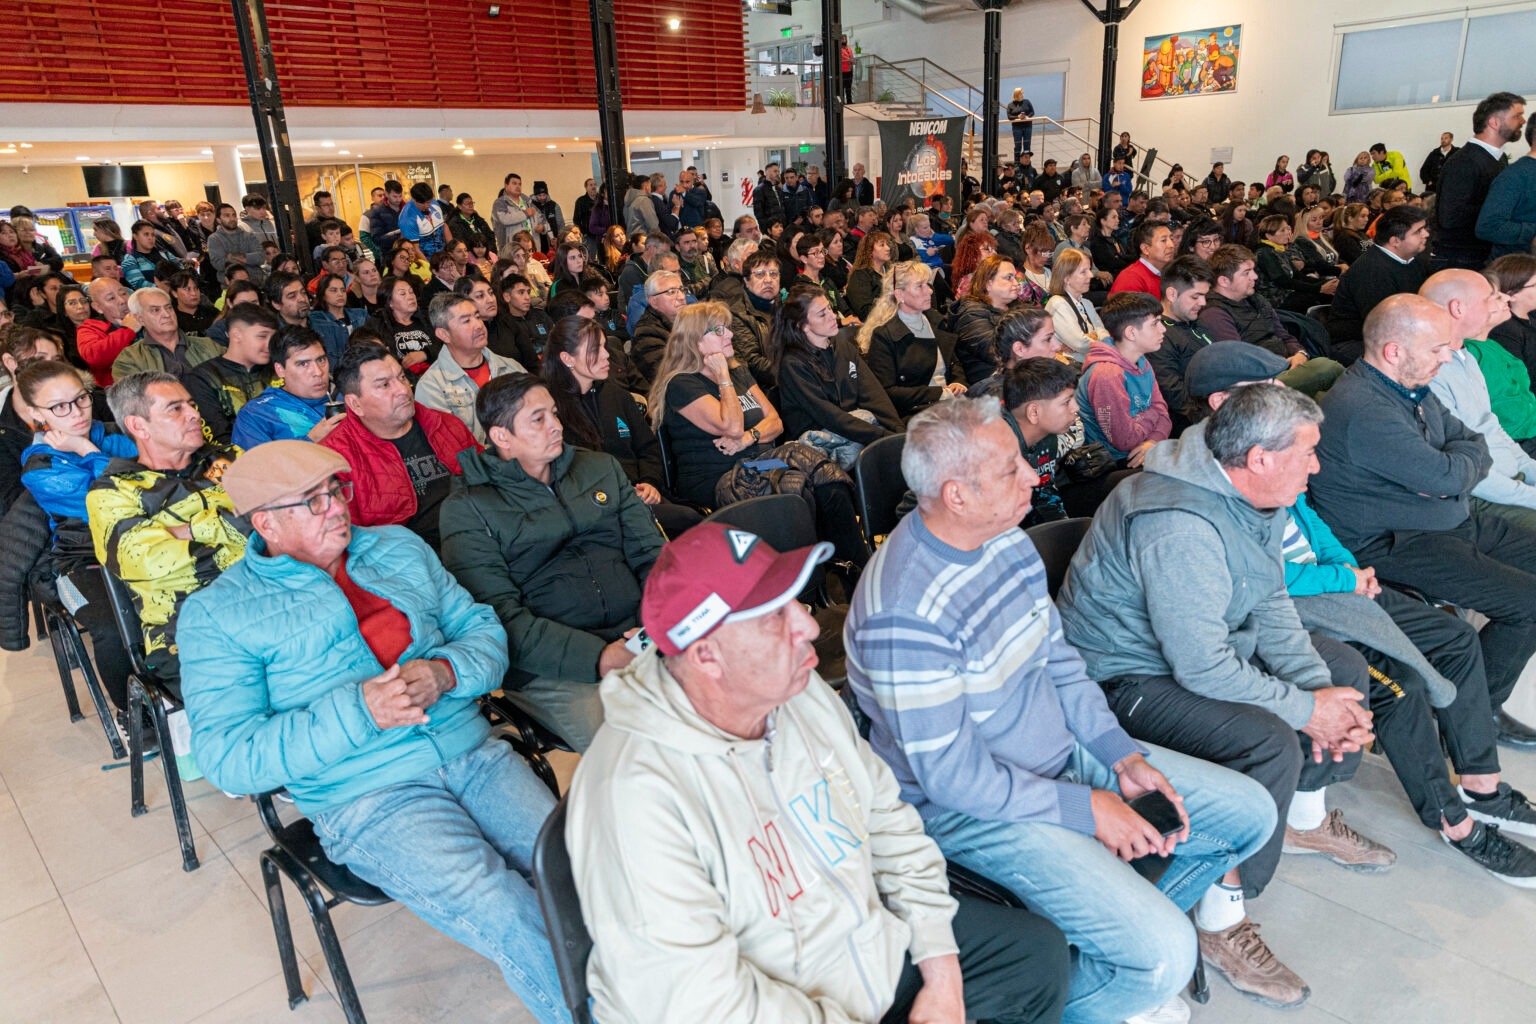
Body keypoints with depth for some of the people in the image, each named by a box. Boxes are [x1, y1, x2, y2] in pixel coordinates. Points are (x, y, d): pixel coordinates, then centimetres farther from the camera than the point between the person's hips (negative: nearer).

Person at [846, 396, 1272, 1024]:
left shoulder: (1008, 540, -2)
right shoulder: (904, 612, -30)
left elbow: (1057, 657, 9)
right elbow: (950, 776, -24)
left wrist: (1122, 754, -2)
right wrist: (1085, 808, -17)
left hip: (1065, 754, 9)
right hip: (972, 806, -9)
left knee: (1251, 814, 11)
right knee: (1163, 956, -19)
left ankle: (1112, 930, 25)